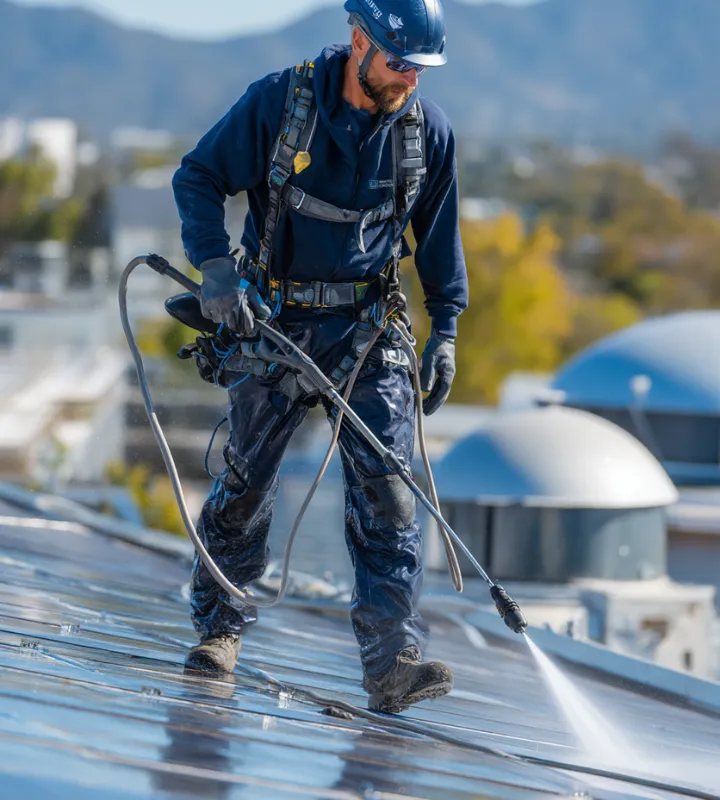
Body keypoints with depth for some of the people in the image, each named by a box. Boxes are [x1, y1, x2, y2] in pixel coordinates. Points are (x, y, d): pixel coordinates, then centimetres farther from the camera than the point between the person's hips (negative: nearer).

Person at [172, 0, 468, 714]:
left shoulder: (428, 132, -3)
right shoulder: (278, 101, -12)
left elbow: (438, 234, 11)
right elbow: (198, 179, -5)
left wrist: (445, 330, 9)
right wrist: (216, 267, -18)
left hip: (369, 326, 1)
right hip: (274, 319, -1)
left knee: (387, 486, -12)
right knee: (246, 478, 6)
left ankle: (392, 660, -17)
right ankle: (217, 625, 28)